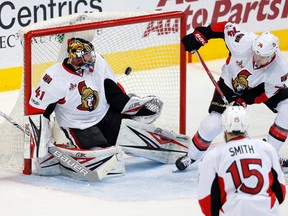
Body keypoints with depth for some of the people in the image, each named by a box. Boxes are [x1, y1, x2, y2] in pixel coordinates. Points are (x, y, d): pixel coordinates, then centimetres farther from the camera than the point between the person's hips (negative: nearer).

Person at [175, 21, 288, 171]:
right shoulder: (244, 42, -38)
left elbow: (267, 94, -20)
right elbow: (225, 27, -20)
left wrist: (244, 101, -26)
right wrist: (199, 36, -18)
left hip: (259, 87, 2)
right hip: (230, 82, -2)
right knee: (214, 123, -15)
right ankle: (192, 156, 12)